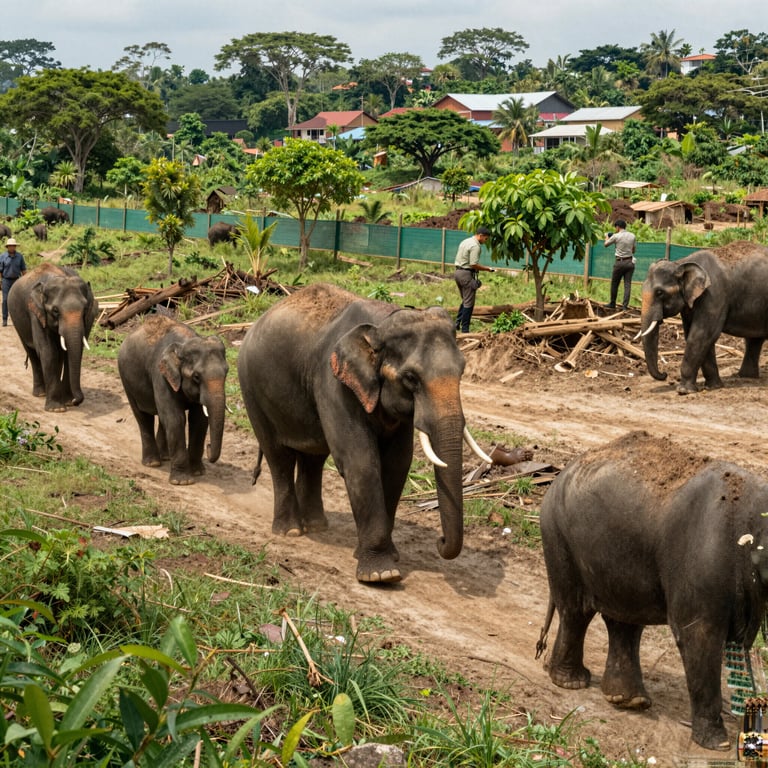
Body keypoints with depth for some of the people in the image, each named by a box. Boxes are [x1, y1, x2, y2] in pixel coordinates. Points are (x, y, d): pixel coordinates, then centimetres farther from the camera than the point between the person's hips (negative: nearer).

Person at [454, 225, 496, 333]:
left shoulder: (465, 242, 14)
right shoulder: (475, 246, -16)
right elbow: (474, 264, -22)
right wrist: (487, 269, -10)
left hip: (458, 272, 9)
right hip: (467, 274, -9)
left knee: (465, 301, 20)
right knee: (468, 303, -1)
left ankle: (457, 324, 18)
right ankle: (464, 329, 1)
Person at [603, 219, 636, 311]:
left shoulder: (616, 236, -8)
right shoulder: (632, 236, 5)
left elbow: (605, 245, 7)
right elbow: (633, 250, 14)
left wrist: (607, 237, 27)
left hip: (620, 262, -3)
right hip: (630, 262, 3)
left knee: (614, 284, 10)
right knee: (627, 284, 2)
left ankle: (612, 304, 18)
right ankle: (625, 305, -3)